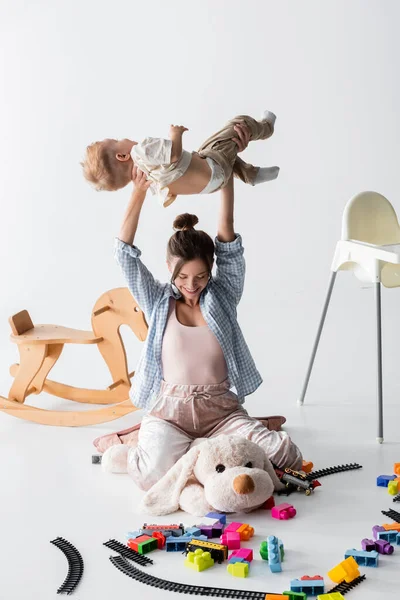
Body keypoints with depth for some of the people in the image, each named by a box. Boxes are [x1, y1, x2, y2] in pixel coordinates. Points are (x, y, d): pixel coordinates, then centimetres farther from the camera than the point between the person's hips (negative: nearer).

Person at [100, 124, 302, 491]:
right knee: (159, 471, -32)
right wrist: (139, 192, -10)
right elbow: (125, 254, -3)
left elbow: (227, 239, -3)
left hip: (220, 409, 2)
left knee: (283, 454, -20)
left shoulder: (223, 296, 5)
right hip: (168, 411, -2)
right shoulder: (158, 303, 5)